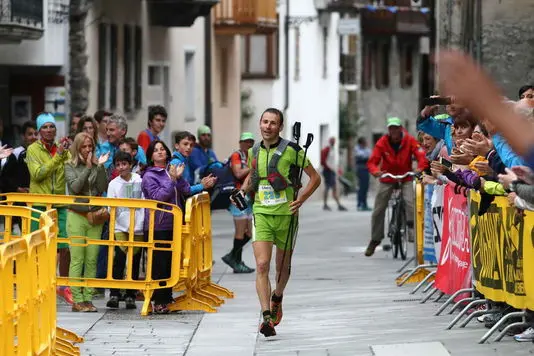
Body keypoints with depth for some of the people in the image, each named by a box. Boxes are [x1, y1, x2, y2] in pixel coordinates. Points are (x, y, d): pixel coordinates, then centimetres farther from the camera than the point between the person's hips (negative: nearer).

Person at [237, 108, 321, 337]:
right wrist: (243, 191, 7)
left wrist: (301, 200, -12)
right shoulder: (254, 152, 6)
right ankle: (267, 317, -20)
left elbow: (315, 177, 0)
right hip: (262, 215, 2)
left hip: (286, 215, -2)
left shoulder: (292, 151, -7)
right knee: (262, 265, -15)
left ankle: (277, 298, 45)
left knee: (283, 266, 13)